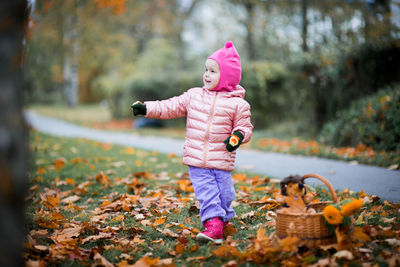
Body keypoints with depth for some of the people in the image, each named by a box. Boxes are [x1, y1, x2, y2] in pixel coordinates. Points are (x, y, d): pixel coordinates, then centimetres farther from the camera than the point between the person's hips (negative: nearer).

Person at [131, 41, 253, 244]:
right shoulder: (193, 95, 7)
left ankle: (223, 217, 30)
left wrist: (239, 135, -18)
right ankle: (213, 224, -3)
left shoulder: (237, 103, -2)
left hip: (222, 160, -1)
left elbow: (244, 126, 4)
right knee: (205, 193, -5)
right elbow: (171, 107, 8)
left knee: (224, 194, 7)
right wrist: (147, 108, 0)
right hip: (196, 159, 2)